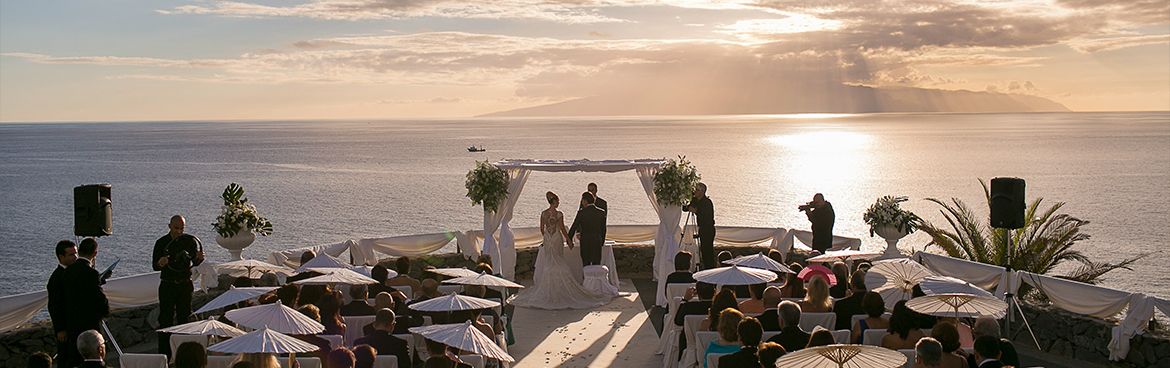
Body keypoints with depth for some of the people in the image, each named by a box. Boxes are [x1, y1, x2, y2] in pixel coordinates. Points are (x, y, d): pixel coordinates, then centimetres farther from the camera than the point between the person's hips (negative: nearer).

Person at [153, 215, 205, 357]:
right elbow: (154, 265, -3)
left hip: (185, 285, 2)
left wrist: (199, 258, -10)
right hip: (167, 285, -1)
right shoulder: (161, 242, -3)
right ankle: (164, 354, 0)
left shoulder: (190, 241, 2)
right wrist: (160, 263, -25)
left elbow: (195, 262, 12)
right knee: (165, 319, -4)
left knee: (184, 317, 5)